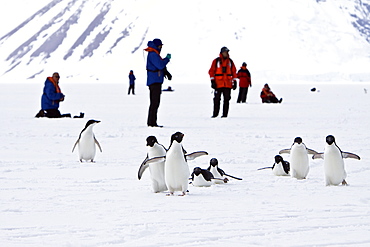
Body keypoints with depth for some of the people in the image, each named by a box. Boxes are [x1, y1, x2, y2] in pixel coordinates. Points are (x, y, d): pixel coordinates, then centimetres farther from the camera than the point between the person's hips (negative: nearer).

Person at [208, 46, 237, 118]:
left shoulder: (230, 61, 11)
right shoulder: (216, 61, 2)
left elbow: (234, 72, 14)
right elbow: (211, 71, 1)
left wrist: (234, 82, 9)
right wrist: (212, 81, -6)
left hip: (228, 84, 3)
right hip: (218, 84, -3)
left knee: (226, 100, 2)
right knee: (217, 99, -2)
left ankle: (225, 114, 7)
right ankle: (215, 114, 5)